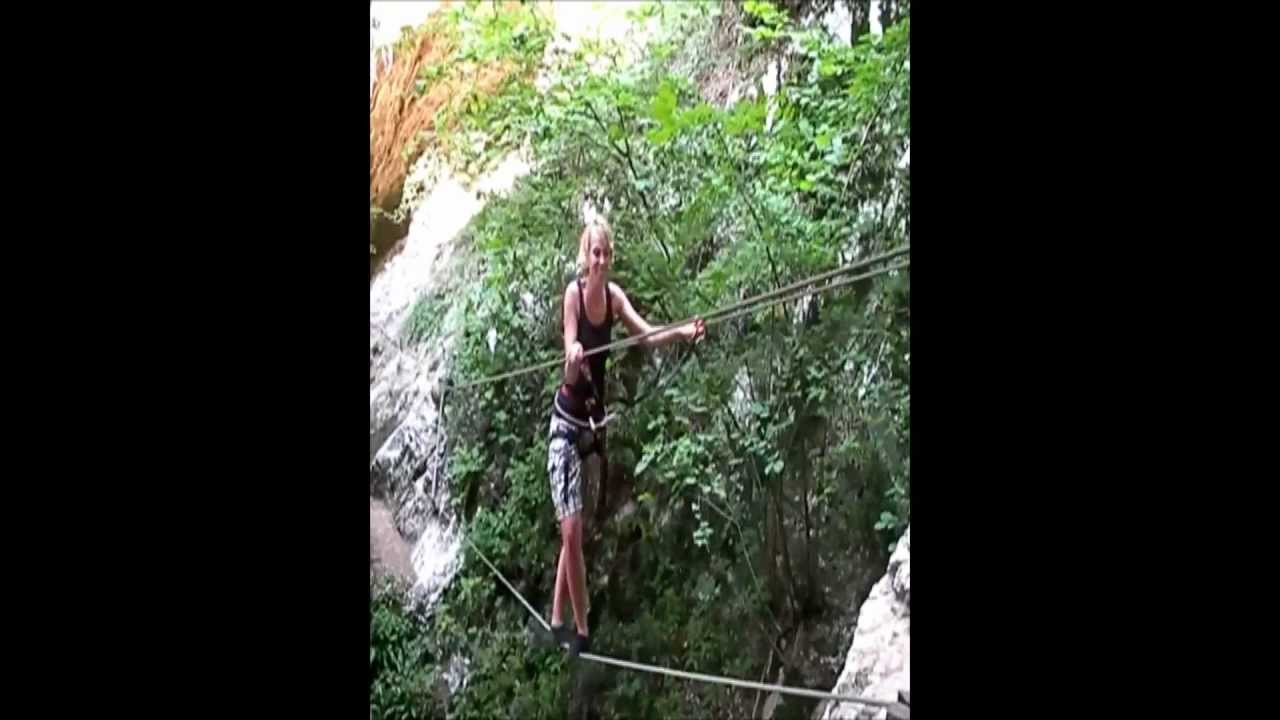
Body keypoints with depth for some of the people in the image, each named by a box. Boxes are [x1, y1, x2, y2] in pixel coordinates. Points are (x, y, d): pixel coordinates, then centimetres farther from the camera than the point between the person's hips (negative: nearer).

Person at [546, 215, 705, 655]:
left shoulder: (613, 294, 0)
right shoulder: (573, 292, -16)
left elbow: (647, 334, -12)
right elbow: (569, 371, -26)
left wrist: (683, 332, -28)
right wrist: (573, 358, -48)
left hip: (595, 420, 6)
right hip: (566, 421, -6)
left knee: (575, 530, 13)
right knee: (571, 531, -9)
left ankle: (557, 619, 26)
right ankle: (580, 629, 3)